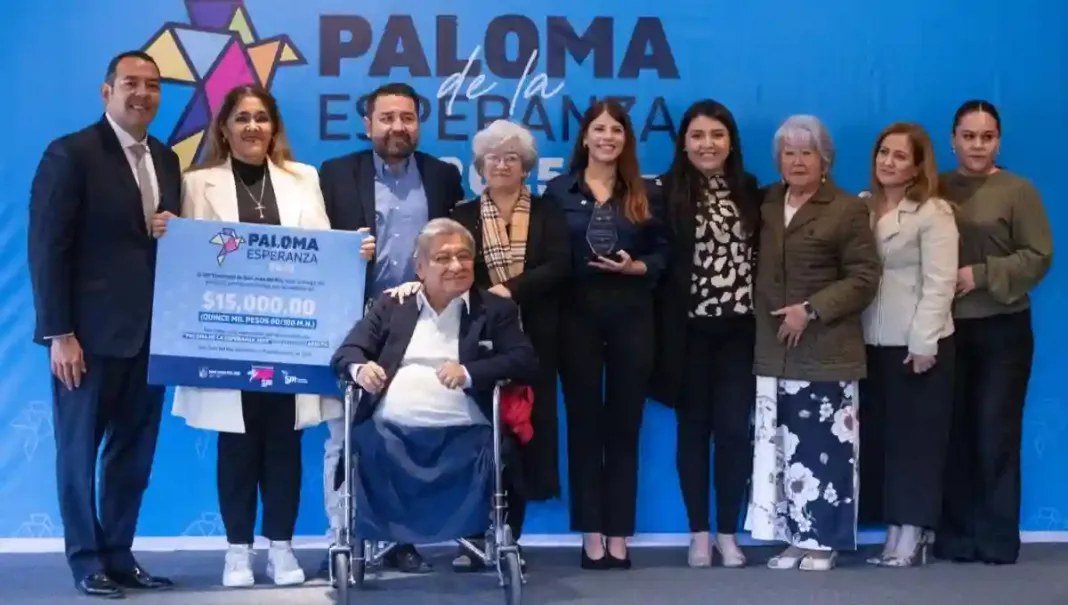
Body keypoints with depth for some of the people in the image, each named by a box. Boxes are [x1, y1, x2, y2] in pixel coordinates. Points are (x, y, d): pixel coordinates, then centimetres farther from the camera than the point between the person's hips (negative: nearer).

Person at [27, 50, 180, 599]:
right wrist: (58, 332, -16)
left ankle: (119, 556, 20)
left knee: (134, 451, 10)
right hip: (91, 332, -6)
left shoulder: (166, 161, 14)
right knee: (80, 449, 6)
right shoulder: (70, 154, -7)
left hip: (150, 330, 6)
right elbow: (47, 247, -11)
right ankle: (87, 562, 16)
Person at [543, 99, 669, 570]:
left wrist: (634, 267, -12)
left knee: (624, 422, 3)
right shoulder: (560, 191, 4)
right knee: (583, 421, 2)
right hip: (577, 314, -1)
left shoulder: (644, 194, 8)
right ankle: (592, 534, 9)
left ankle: (618, 535, 9)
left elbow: (662, 253, 6)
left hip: (631, 314, 1)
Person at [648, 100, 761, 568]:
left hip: (739, 326, 2)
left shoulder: (749, 190, 7)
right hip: (688, 328, -2)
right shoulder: (666, 191, -5)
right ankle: (698, 533, 17)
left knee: (734, 428, 2)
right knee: (693, 427, 7)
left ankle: (728, 532, 14)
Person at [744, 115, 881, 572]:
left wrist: (812, 310, -16)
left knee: (823, 446, -3)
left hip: (825, 351, -4)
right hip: (774, 351, 5)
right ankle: (796, 538, 13)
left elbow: (864, 278, -8)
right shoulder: (766, 205, 13)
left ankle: (822, 541, 6)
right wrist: (761, 320, 3)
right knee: (784, 447, 5)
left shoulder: (848, 209, -2)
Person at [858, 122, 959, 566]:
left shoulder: (933, 212, -6)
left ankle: (911, 536, 6)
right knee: (877, 437, 8)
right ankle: (892, 532, 16)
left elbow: (939, 282, -12)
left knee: (915, 437, 1)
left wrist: (923, 342, -16)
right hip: (870, 343, 6)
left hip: (916, 344, -5)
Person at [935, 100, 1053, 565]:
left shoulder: (1018, 191, -3)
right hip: (947, 328, 3)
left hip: (1002, 329, -3)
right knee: (953, 433, 6)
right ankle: (954, 536, 15)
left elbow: (1039, 256, -7)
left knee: (996, 433, 1)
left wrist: (981, 274, -16)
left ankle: (998, 539, 10)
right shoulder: (936, 189, 6)